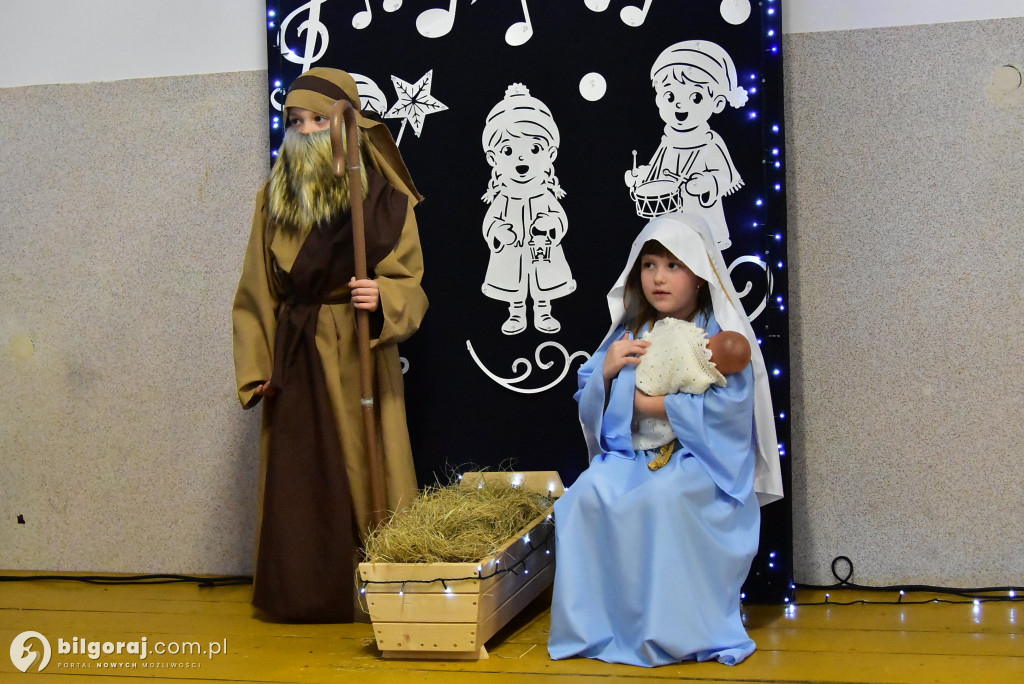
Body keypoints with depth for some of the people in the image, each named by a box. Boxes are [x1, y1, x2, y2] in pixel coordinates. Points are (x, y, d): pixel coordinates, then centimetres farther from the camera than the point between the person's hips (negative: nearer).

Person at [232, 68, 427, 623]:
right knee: (298, 480, 4)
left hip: (358, 358, -2)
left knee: (363, 471, 0)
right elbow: (255, 294, 8)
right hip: (294, 359, 2)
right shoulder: (273, 199, 7)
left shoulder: (384, 199, -1)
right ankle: (303, 596, 14)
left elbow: (410, 286, -2)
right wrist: (255, 369, 2)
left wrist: (382, 297, -24)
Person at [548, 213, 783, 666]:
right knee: (588, 494, -26)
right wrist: (607, 371, -4)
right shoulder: (630, 335, 16)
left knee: (663, 497, -36)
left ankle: (675, 631, -21)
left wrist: (656, 404, -11)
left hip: (699, 458, -4)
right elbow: (590, 410, 16)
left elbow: (727, 411, -14)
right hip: (632, 455, 5)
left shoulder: (722, 335, 0)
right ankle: (590, 623, -15)